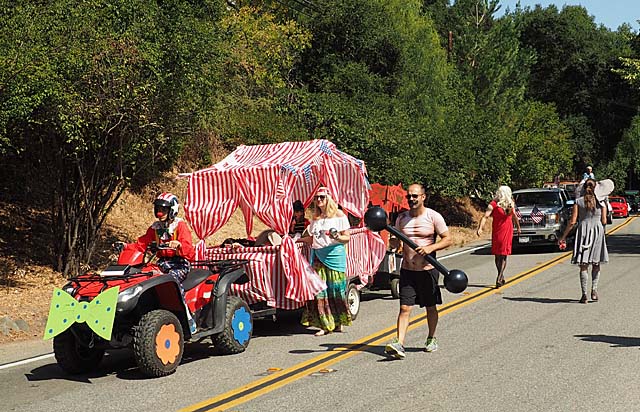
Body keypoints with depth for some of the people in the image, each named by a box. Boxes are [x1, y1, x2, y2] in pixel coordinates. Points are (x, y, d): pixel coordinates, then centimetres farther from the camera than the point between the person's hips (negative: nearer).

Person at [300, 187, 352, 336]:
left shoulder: (338, 215, 3)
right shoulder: (315, 218, 17)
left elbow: (347, 237, 1)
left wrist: (337, 237, -17)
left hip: (334, 254, -4)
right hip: (318, 255, 4)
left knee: (335, 289, -3)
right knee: (319, 290, -4)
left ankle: (338, 322, 8)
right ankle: (325, 325, -1)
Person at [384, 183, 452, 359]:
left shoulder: (433, 217, -4)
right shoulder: (401, 218, 7)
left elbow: (447, 239, -4)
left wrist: (431, 248, -19)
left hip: (427, 269, -2)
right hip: (407, 270, 2)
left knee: (431, 307, 12)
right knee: (404, 308, -6)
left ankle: (431, 339, 31)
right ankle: (399, 344, -13)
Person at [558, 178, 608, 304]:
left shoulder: (578, 201, 0)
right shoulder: (601, 202, 1)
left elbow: (572, 222, -4)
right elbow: (604, 221, 2)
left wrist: (563, 236, 1)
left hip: (583, 231, -1)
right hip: (598, 232, 1)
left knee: (583, 265, 2)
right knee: (596, 264, 15)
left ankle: (584, 294, -3)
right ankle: (594, 289, 1)